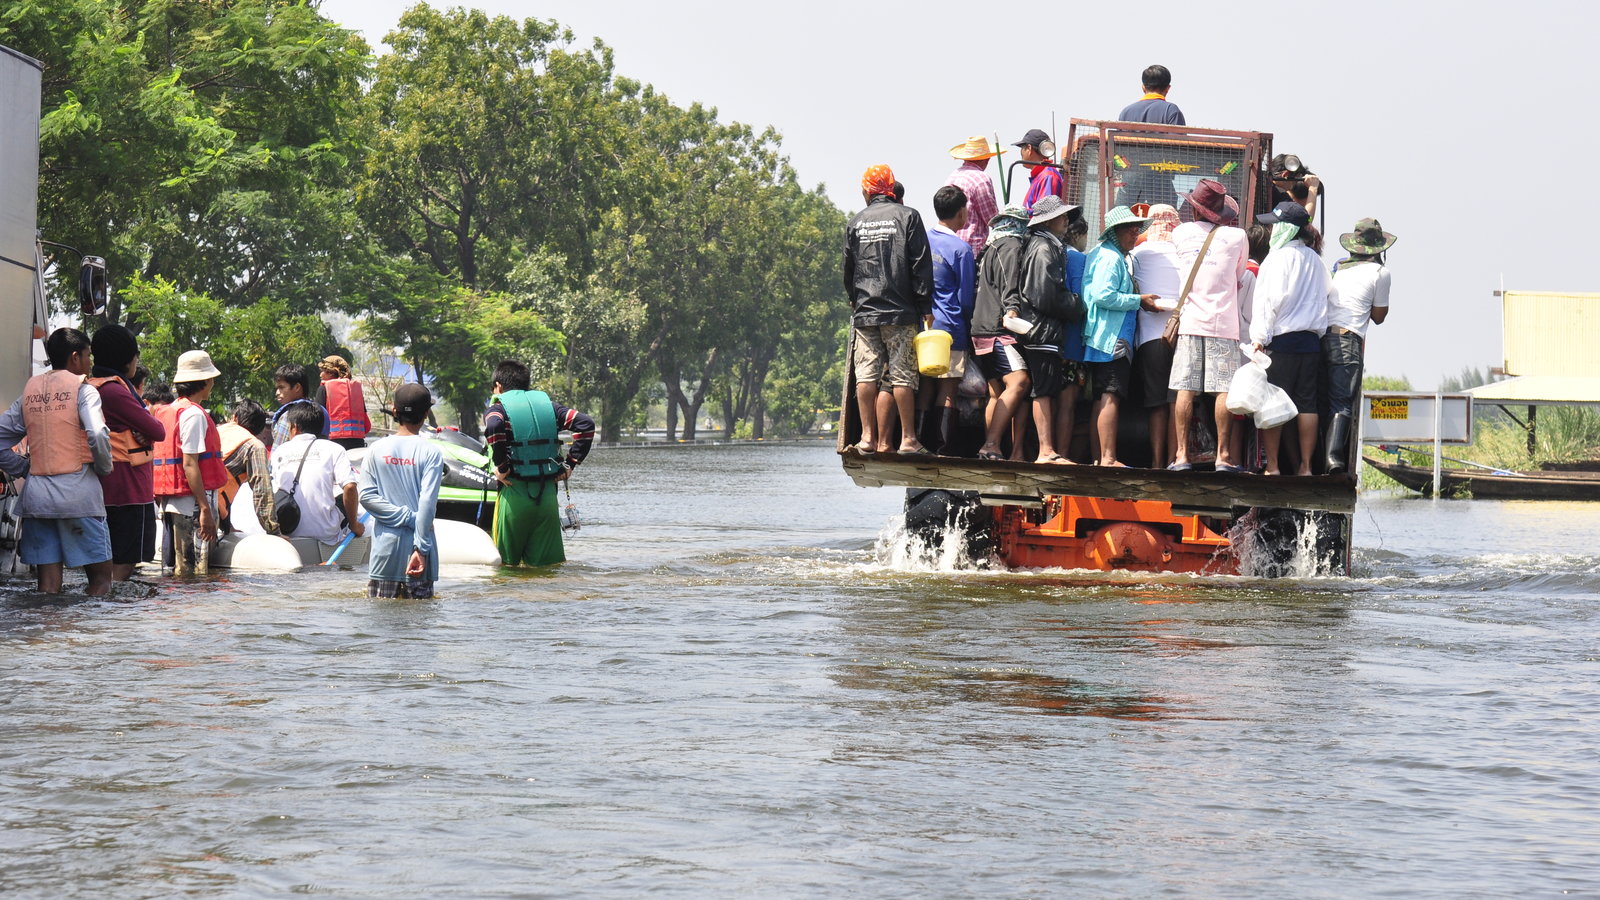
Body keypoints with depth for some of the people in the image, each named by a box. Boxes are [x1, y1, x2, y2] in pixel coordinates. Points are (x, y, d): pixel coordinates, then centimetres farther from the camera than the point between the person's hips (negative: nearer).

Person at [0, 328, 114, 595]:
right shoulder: (83, 390, -4)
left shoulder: (29, 391, 12)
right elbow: (98, 437, -17)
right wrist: (104, 469, -1)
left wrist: (24, 469, 13)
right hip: (78, 490, -5)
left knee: (48, 586, 4)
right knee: (100, 577, 3)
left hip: (36, 491, 5)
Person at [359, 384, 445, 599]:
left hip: (384, 545, 2)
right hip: (416, 541, -2)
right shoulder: (431, 452, -5)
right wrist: (421, 549, -13)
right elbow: (427, 502, -12)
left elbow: (367, 496, -4)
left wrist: (407, 517, -6)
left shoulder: (377, 450, 3)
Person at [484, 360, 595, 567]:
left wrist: (502, 467, -15)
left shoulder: (498, 408, 0)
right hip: (547, 493, 3)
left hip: (514, 494, -3)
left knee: (507, 564, 6)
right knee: (548, 564, 7)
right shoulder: (548, 404, 12)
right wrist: (571, 464, 4)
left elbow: (494, 426, -25)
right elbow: (586, 424, 2)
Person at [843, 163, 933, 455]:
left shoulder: (855, 223, 9)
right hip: (900, 311, -2)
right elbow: (921, 265, -3)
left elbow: (848, 269, 13)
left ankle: (868, 436, 0)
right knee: (901, 375, -2)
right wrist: (925, 307, -1)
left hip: (864, 311, 2)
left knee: (866, 375, 3)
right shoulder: (908, 216, 1)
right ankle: (908, 439, -3)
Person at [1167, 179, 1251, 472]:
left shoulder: (1180, 233, 4)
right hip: (1224, 324, -2)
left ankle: (1181, 454, 0)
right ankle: (1224, 454, -3)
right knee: (1224, 391, -1)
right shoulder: (1237, 237, -1)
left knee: (1185, 390, 2)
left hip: (1189, 322, 2)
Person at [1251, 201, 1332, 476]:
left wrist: (1260, 337, -11)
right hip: (1311, 340, 7)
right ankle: (1305, 466, 8)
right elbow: (1328, 295, 19)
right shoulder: (1314, 258, 13)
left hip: (1281, 340, -7)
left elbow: (1273, 299, -13)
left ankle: (1272, 465, -3)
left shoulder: (1280, 257, -8)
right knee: (1306, 403, 7)